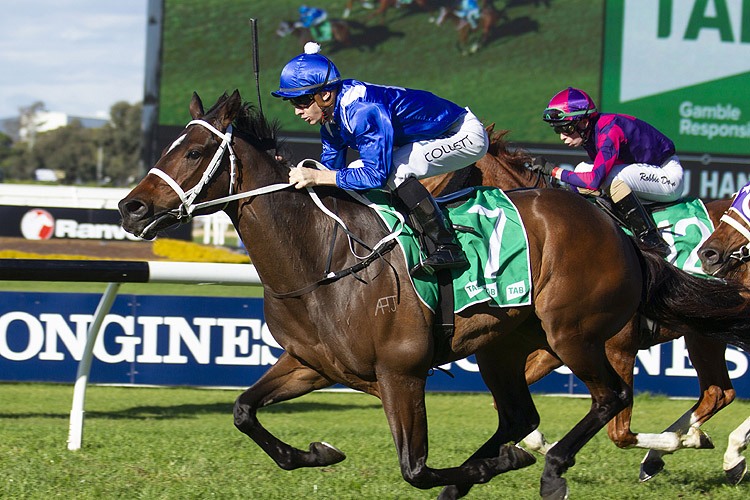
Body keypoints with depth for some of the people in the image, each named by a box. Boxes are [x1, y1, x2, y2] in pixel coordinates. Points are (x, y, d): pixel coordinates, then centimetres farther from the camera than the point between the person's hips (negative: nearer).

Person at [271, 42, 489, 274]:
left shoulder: (363, 111, -32)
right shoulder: (330, 118, -3)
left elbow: (377, 175, -33)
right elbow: (332, 168, 5)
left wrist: (318, 176, -33)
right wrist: (292, 171, -12)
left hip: (466, 134, -10)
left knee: (394, 171, -29)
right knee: (354, 175, 3)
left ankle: (446, 248, -22)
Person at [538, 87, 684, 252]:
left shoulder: (609, 131, -27)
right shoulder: (589, 133, 0)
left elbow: (596, 180, -33)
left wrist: (556, 171, -24)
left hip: (669, 173, -9)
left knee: (610, 175, -32)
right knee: (583, 169, 0)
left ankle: (650, 238, -28)